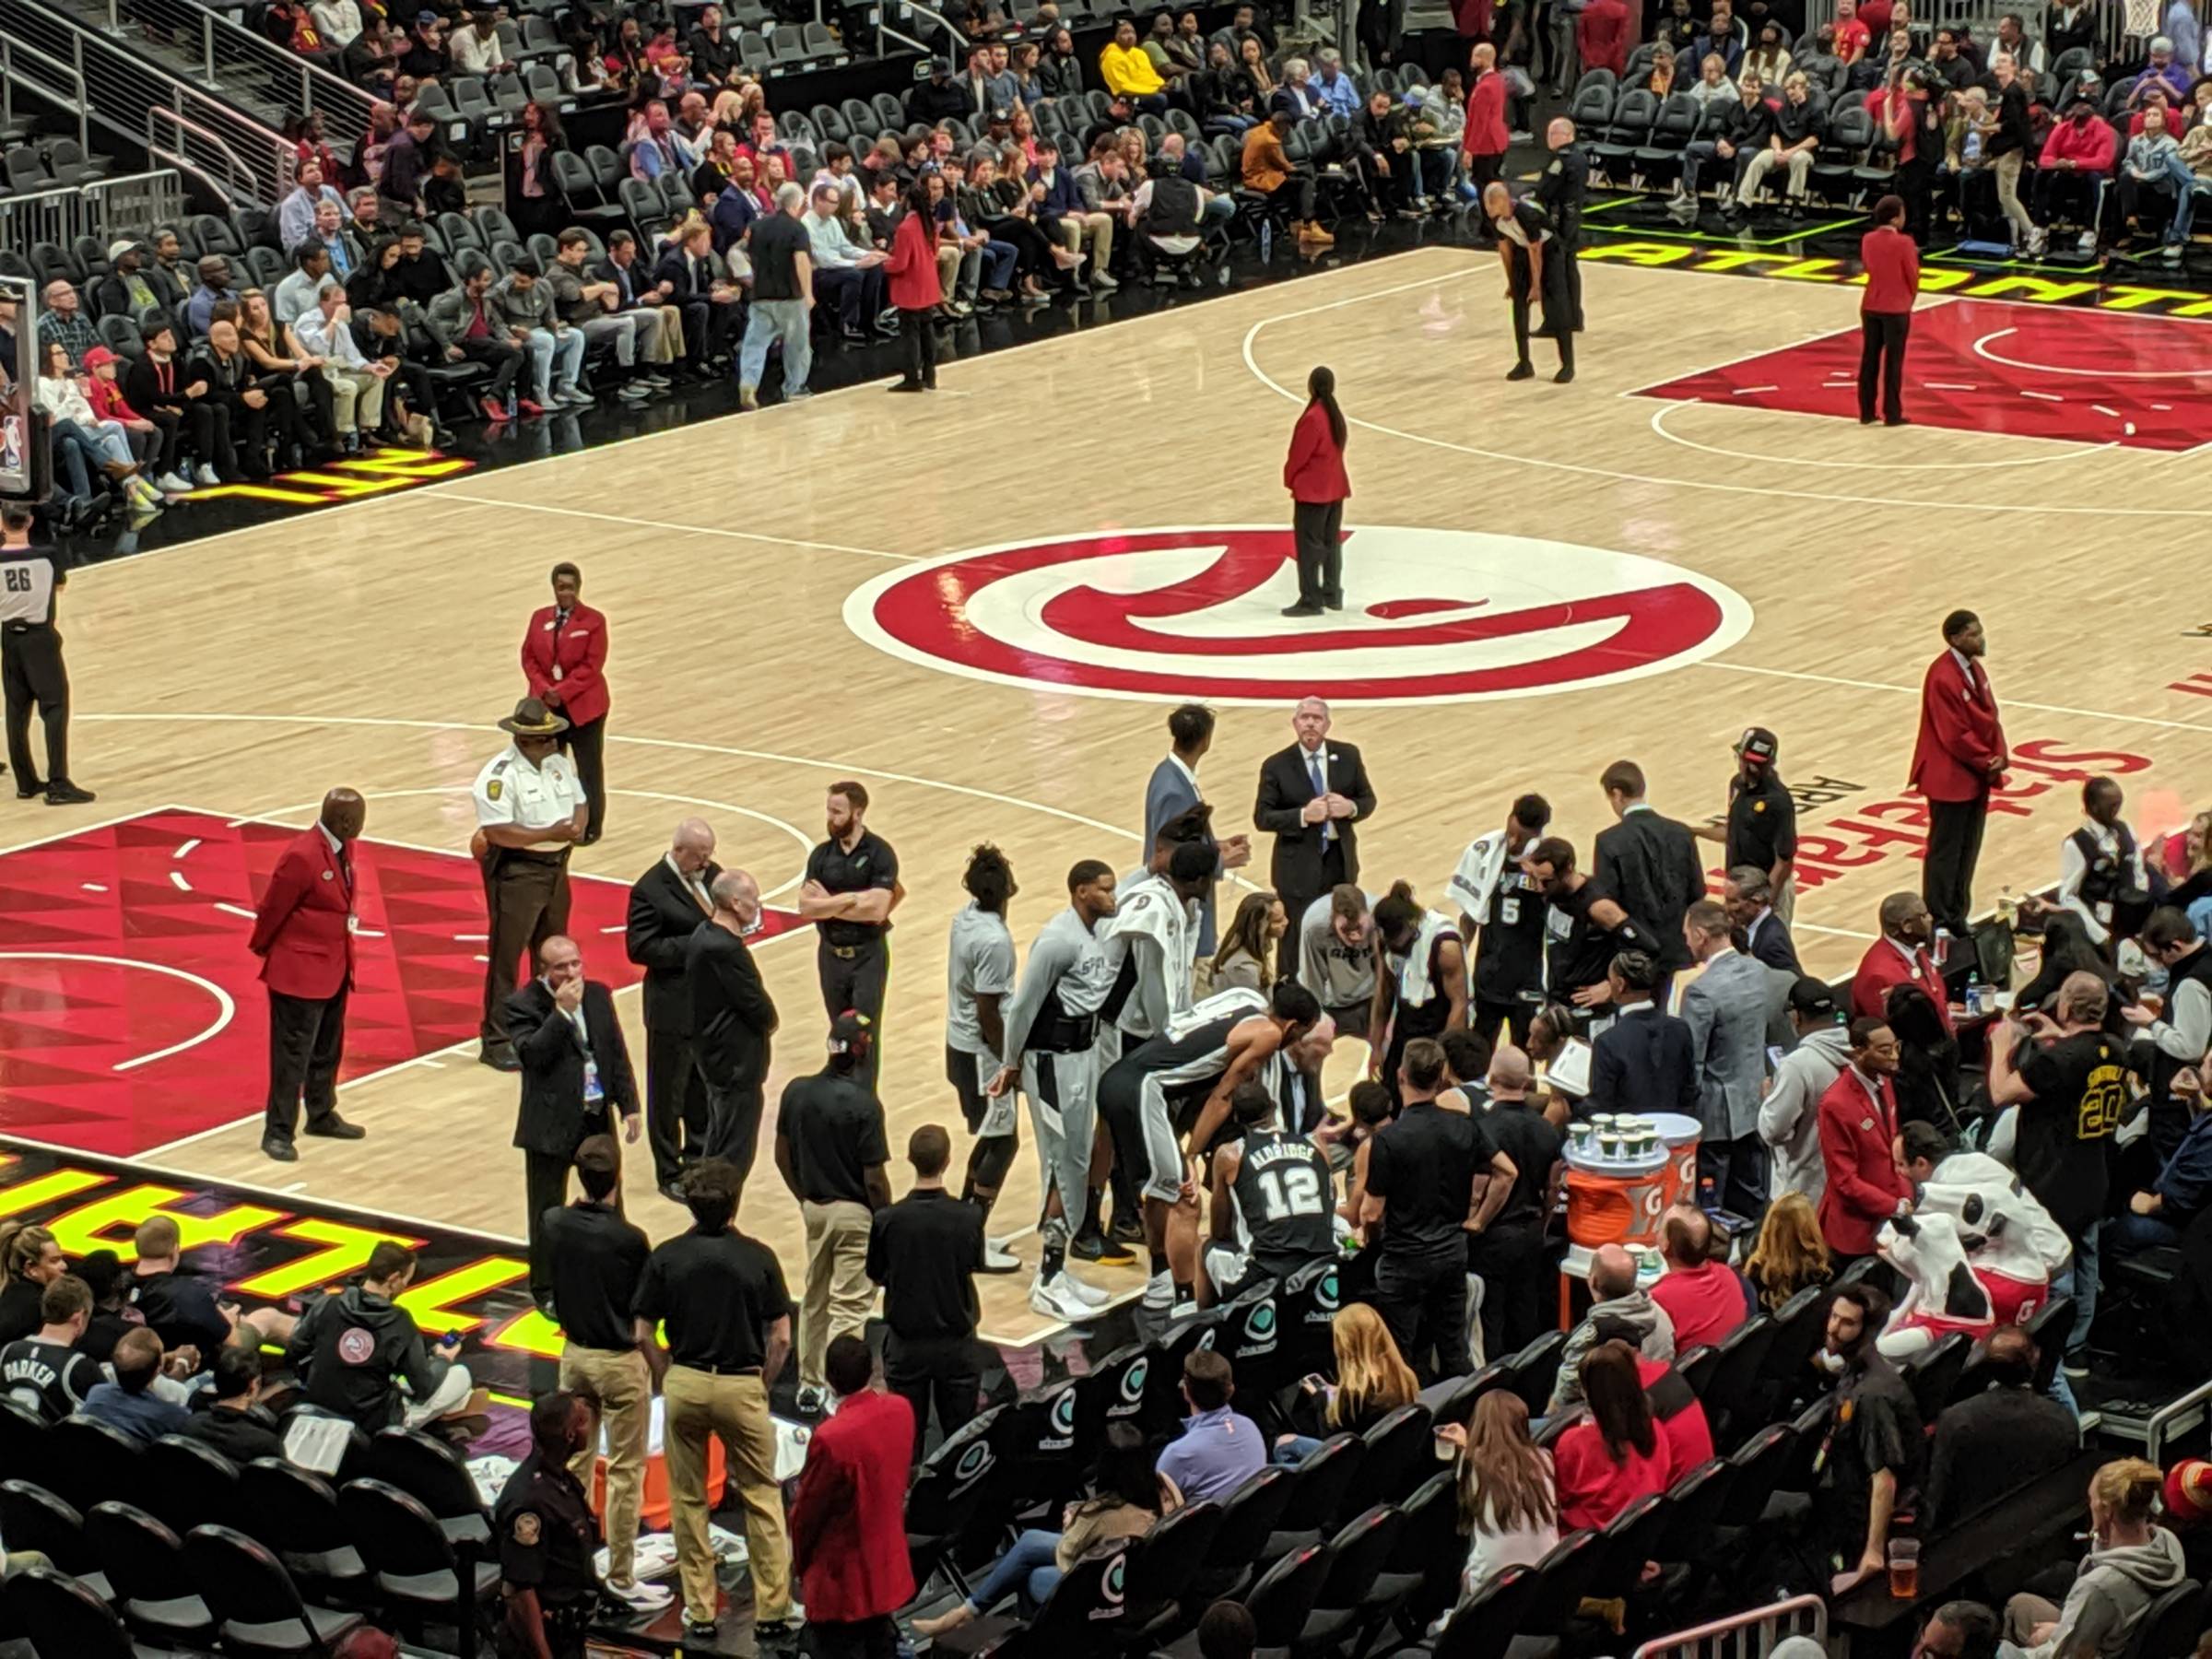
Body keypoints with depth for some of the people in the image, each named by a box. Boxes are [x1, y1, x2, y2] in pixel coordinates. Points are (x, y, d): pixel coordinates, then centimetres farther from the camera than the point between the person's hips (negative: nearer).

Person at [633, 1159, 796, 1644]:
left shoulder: (666, 1257, -4)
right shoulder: (758, 1258, -7)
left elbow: (644, 1335, -2)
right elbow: (780, 1339, -5)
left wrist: (670, 1380, 10)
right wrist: (762, 1386, 8)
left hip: (684, 1385, 1)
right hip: (742, 1386, -1)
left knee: (688, 1500, 12)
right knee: (762, 1497, 10)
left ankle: (699, 1612, 14)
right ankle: (772, 1610, 9)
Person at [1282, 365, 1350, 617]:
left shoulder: (1312, 418, -22)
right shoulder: (1335, 415, 6)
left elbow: (1299, 455, -17)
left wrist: (1289, 478, 1)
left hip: (1312, 491, -9)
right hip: (1335, 488, 9)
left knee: (1309, 545, -4)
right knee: (1332, 542, 16)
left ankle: (1311, 601, -3)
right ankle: (1332, 595, 23)